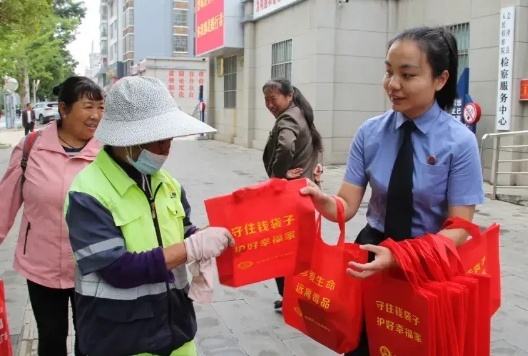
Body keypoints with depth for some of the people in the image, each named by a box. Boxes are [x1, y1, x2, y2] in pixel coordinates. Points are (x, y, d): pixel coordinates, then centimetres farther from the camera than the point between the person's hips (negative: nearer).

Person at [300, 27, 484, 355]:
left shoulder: (460, 142, -16)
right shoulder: (370, 133, -9)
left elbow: (458, 229, -17)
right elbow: (347, 204, -10)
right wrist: (322, 201, -34)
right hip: (375, 247, 2)